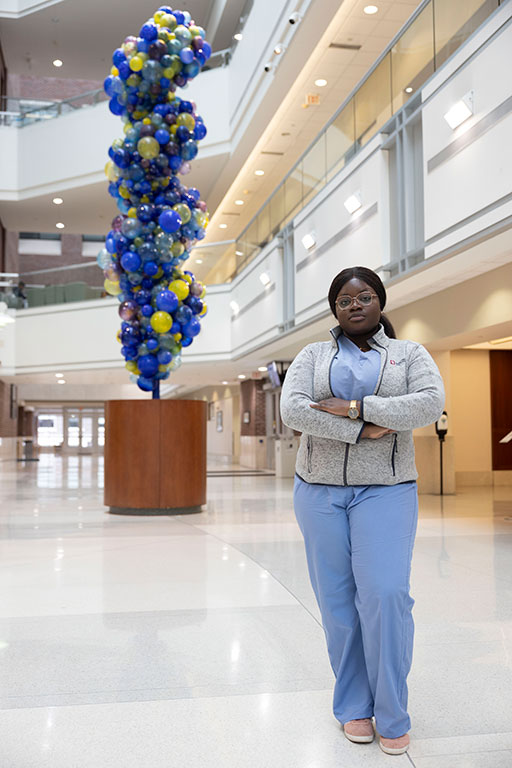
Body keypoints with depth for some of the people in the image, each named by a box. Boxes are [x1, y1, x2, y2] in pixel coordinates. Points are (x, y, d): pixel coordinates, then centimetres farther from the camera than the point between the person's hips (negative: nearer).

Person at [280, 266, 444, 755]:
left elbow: (431, 403, -10)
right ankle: (354, 707, 18)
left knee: (385, 595, -11)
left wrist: (355, 407, -16)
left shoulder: (409, 354, 9)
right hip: (320, 490, 2)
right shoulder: (313, 356, 10)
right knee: (337, 600, 4)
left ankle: (391, 717, 4)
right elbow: (292, 410, -7)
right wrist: (363, 431, -14)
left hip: (385, 490, -1)